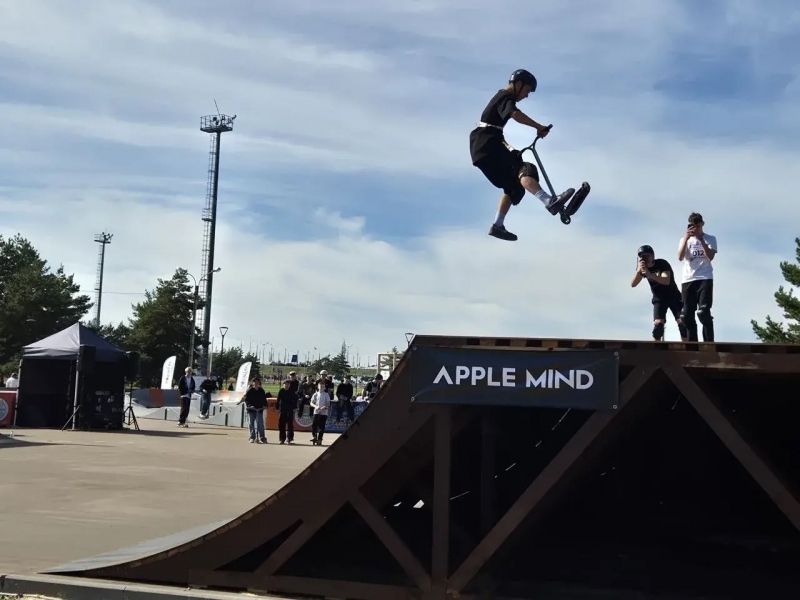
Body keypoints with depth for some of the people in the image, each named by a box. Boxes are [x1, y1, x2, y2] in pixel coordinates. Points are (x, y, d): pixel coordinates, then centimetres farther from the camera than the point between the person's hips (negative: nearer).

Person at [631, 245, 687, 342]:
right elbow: (633, 284, -18)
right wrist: (638, 270, -35)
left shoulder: (662, 263, -21)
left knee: (682, 322, -11)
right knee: (658, 323, -14)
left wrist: (650, 275, -53)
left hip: (673, 296, -3)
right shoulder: (642, 267, -7)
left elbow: (666, 281, -38)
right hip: (659, 299, 3)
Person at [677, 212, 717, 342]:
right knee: (687, 315, 0)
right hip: (688, 280, 3)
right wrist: (686, 238, -13)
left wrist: (701, 239, -14)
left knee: (703, 312, -16)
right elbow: (680, 257, -4)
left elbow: (710, 256, -9)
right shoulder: (684, 240, 13)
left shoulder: (710, 239, 7)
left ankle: (708, 343, -14)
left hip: (705, 278, -3)